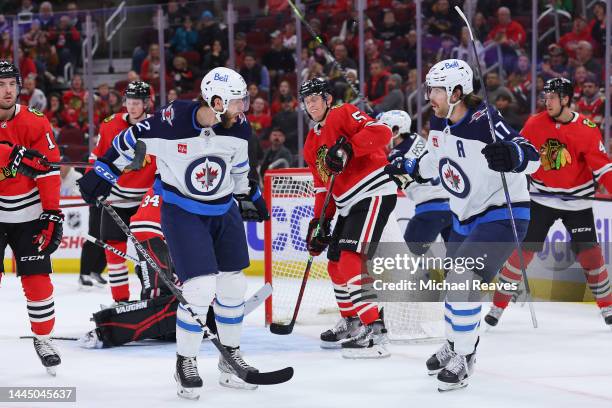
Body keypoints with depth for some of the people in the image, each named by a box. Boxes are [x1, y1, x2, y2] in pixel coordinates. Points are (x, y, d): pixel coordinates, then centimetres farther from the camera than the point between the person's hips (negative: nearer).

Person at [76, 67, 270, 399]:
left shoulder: (237, 127, -9)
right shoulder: (172, 121, -25)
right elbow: (132, 140, -9)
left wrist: (249, 194, 22)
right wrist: (103, 171, -1)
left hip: (224, 210, 6)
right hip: (181, 210, -6)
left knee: (233, 285, 10)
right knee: (200, 289, -15)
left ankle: (231, 359, 28)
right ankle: (185, 364, 4)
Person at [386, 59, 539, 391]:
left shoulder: (484, 121, -26)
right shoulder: (438, 123, -2)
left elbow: (531, 157, -34)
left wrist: (511, 155, -53)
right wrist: (407, 167, 17)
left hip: (502, 214, -8)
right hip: (465, 216, 9)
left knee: (463, 279, -19)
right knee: (454, 282, 17)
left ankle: (463, 359, -7)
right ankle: (453, 345, 40)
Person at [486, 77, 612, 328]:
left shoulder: (587, 129, -11)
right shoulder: (535, 124, -6)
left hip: (576, 200, -1)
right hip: (542, 199, 1)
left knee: (589, 253, -2)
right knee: (525, 249, -5)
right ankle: (498, 304, 2)